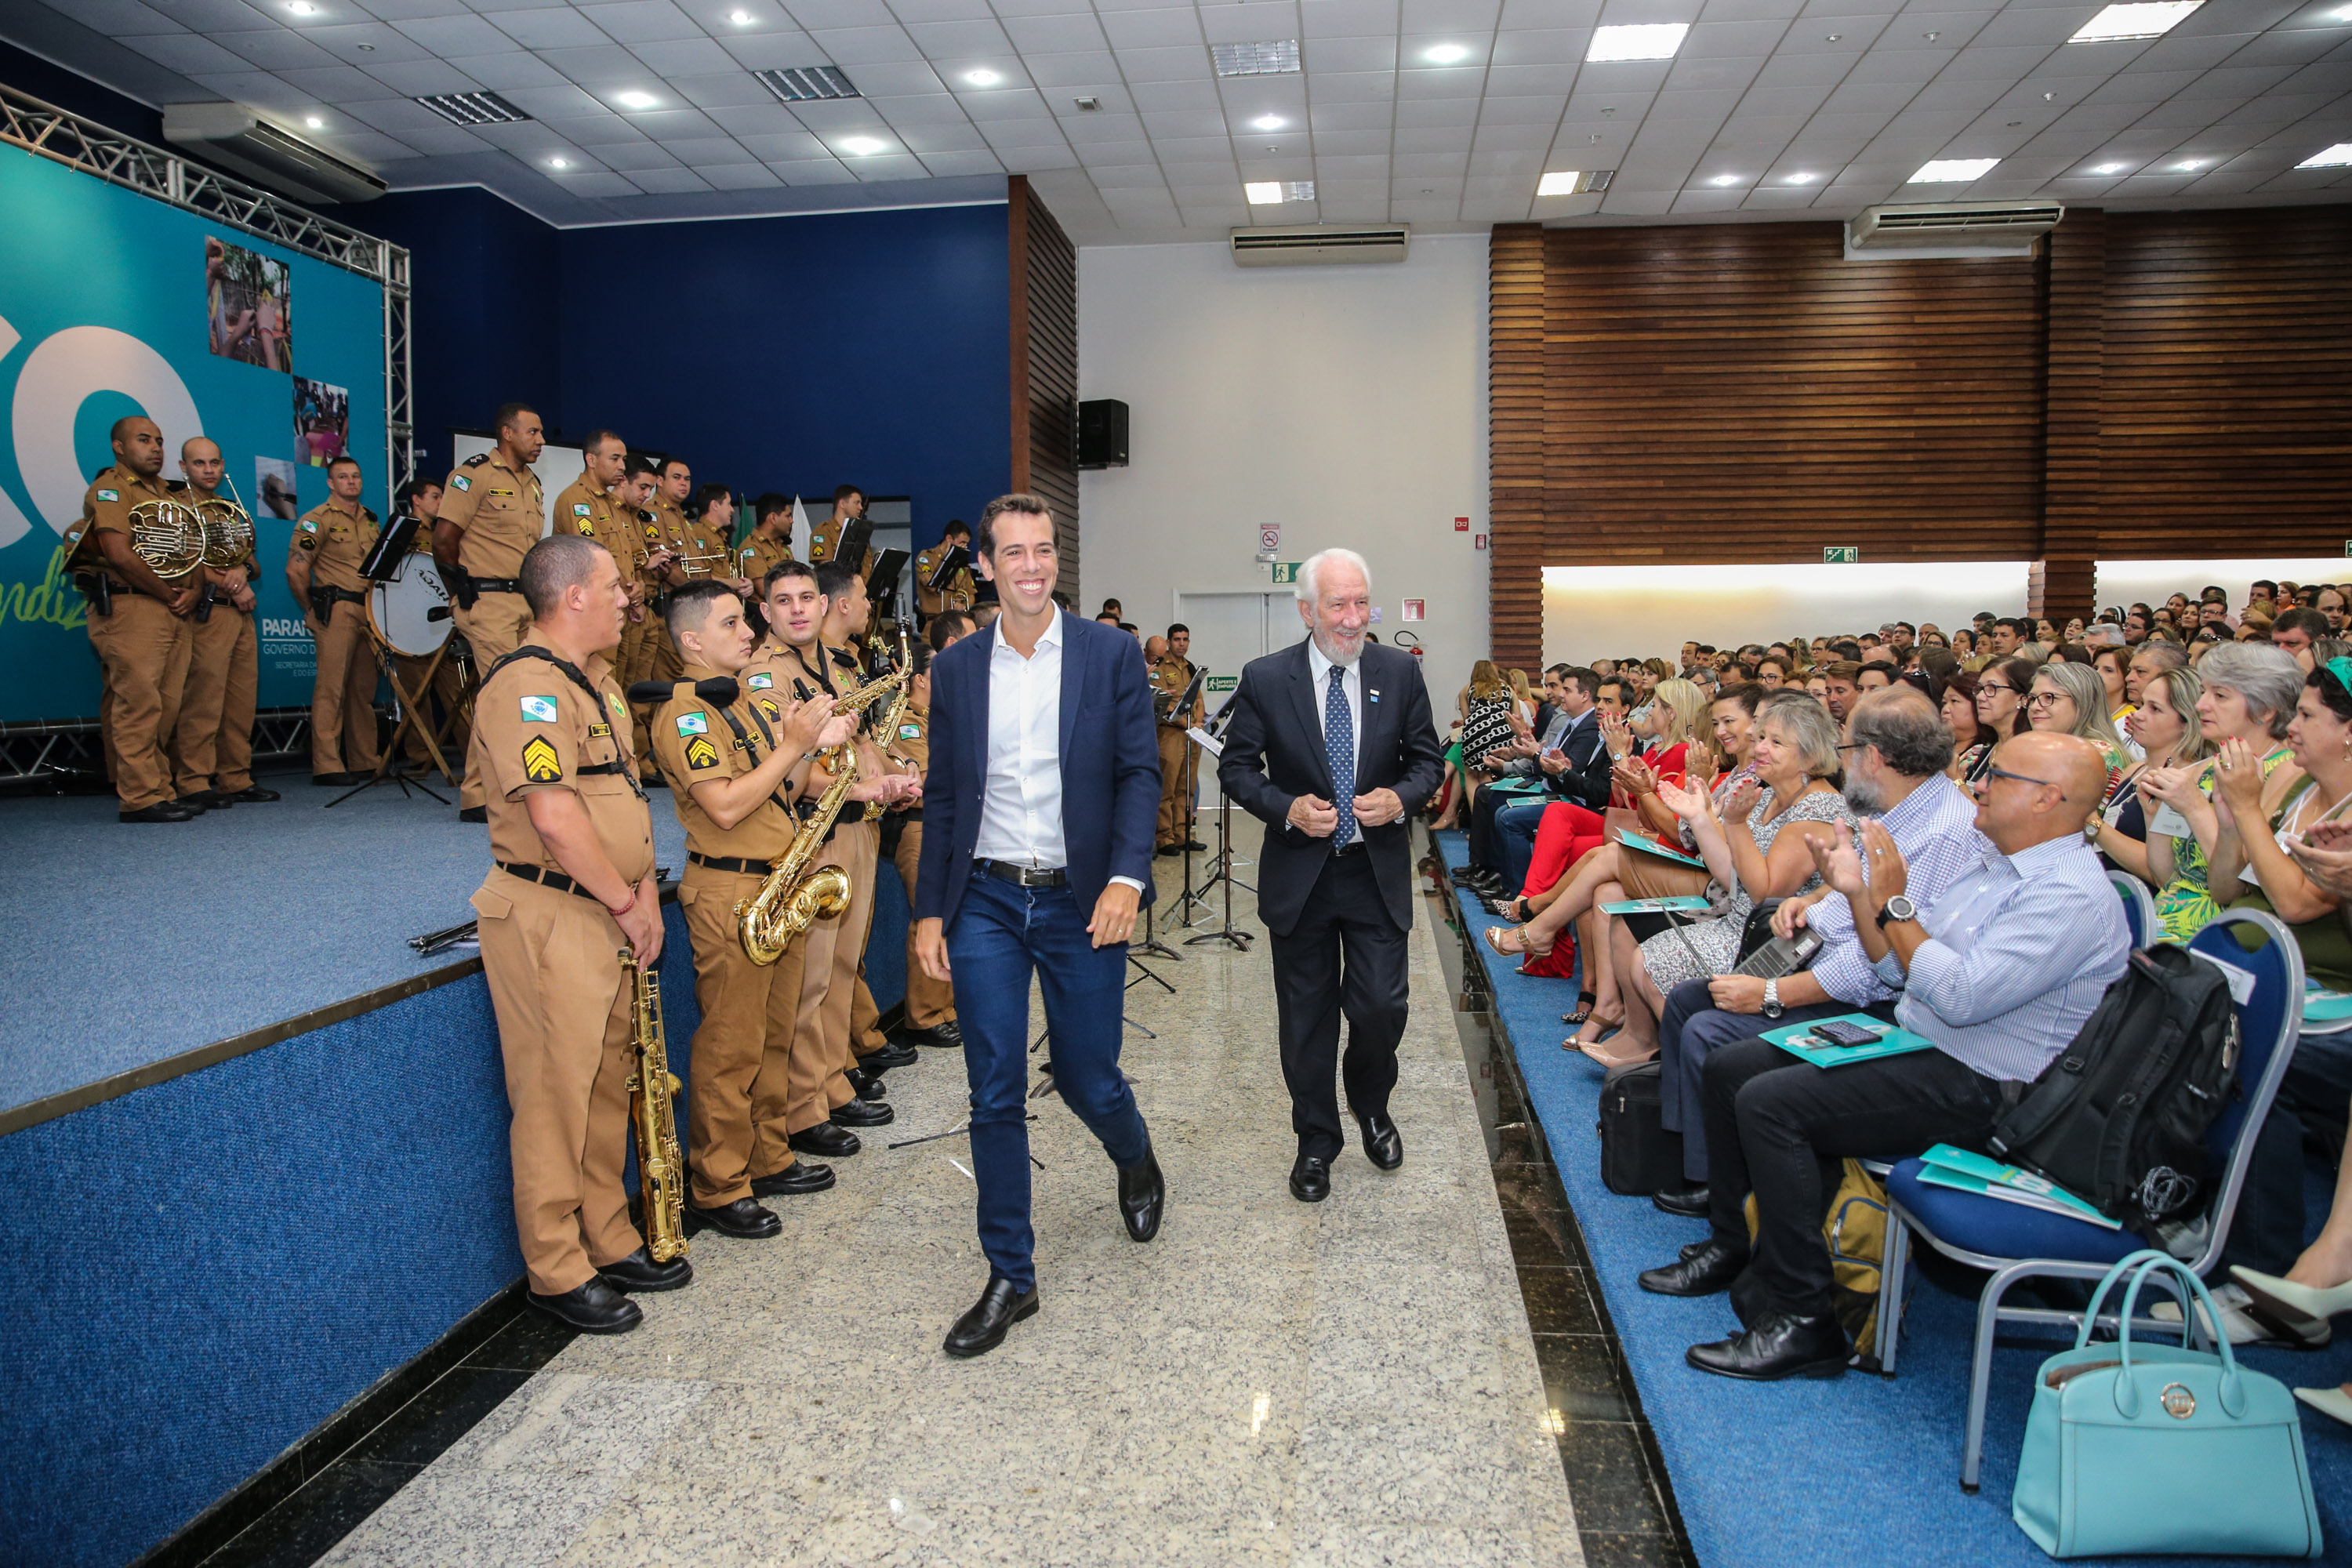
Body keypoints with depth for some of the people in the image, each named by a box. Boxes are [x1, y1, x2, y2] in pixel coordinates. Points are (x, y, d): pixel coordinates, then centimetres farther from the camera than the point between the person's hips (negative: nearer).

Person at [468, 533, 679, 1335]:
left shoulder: (597, 677, 16)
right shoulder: (526, 683, -16)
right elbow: (554, 817, -23)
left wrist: (644, 889, 8)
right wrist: (626, 901, -14)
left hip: (607, 910, 10)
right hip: (548, 916, -9)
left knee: (609, 1082, 16)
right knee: (556, 1095, -1)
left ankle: (610, 1242, 29)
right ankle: (557, 1274, 12)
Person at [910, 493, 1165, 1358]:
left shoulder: (1112, 653, -1)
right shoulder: (955, 668, 5)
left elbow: (1139, 771, -5)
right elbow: (942, 796, 8)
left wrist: (1126, 875, -18)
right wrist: (930, 911, 4)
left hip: (1080, 903, -1)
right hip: (985, 902, 2)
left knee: (1087, 1078, 9)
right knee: (995, 1096, 2)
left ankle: (1136, 1162, 46)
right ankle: (1010, 1277, 17)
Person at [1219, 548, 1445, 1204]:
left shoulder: (1400, 671, -1)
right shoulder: (1265, 679, -6)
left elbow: (1427, 758, 6)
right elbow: (1236, 767, -1)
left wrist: (1400, 798, -14)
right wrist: (1286, 808, -17)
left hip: (1378, 872, 1)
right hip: (1299, 873, -1)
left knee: (1381, 1008, 1)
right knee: (1306, 1018, 10)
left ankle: (1371, 1106, 34)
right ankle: (1316, 1142, 30)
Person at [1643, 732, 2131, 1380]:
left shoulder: (2072, 896, -18)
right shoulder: (1994, 867, 14)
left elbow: (1961, 996, -27)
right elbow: (1900, 968, 15)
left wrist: (1894, 903, -19)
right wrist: (1859, 892, 2)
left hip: (1974, 1087, -10)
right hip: (1910, 1043, 10)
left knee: (1770, 1102, -26)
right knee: (1729, 1068, 5)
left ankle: (1800, 1320, -17)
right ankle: (1731, 1247, 16)